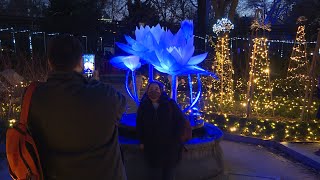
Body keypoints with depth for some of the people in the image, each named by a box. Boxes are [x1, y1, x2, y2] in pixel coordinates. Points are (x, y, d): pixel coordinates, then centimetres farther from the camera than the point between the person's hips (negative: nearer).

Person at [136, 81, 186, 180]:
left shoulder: (170, 103, -5)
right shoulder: (143, 106, 2)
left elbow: (180, 120, -2)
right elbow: (139, 124, 7)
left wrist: (175, 138, -7)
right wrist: (142, 141, 2)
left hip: (170, 145, -1)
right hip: (151, 146, 1)